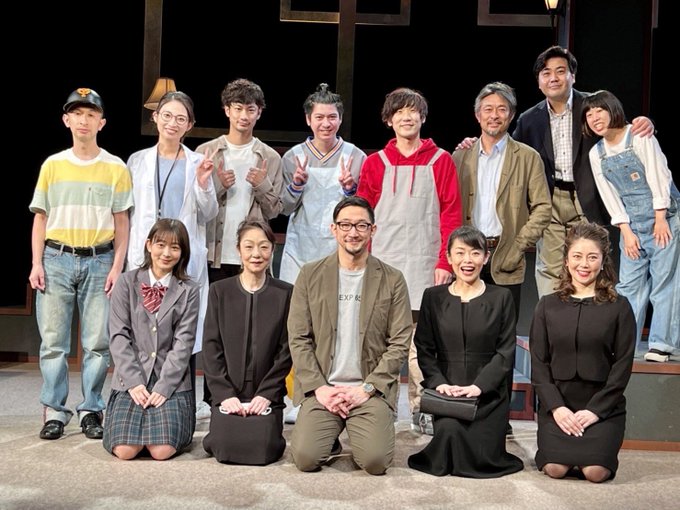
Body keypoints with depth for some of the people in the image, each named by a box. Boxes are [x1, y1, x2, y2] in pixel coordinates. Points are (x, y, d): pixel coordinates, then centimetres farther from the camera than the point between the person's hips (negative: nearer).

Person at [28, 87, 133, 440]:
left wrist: (117, 267, -3)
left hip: (99, 260, -1)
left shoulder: (116, 168, 5)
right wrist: (36, 263, 0)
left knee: (97, 342, 1)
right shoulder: (52, 165, 8)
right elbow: (40, 217, 9)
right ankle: (54, 411, 10)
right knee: (53, 340, 2)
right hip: (57, 259, 1)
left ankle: (90, 411, 10)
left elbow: (121, 222, 5)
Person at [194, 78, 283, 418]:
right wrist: (219, 185, -9)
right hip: (215, 251, 0)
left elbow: (273, 211, 9)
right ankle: (211, 398, 12)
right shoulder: (206, 153, 7)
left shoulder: (270, 158, 8)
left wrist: (262, 186, -9)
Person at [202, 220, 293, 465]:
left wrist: (266, 394, -9)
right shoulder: (219, 291, 5)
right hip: (228, 395, 1)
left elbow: (286, 350, 0)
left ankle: (268, 426, 15)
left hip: (267, 396, -1)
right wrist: (225, 393, -8)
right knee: (226, 449, -18)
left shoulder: (285, 293, 3)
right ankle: (222, 425, 17)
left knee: (263, 449, -19)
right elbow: (211, 347, 2)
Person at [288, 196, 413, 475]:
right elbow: (298, 338, 2)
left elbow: (399, 344, -1)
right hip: (321, 388, 1)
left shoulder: (392, 280, 2)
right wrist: (319, 387, -8)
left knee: (375, 461, -19)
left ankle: (357, 431, 15)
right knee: (306, 458, -17)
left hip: (371, 390, -1)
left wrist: (366, 389, -9)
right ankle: (330, 436, 18)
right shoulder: (310, 274, 5)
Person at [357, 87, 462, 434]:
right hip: (382, 263, 1)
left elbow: (451, 214, 3)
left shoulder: (441, 161, 7)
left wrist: (445, 262, -5)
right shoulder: (375, 163, 10)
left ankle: (423, 408, 7)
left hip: (425, 266, -1)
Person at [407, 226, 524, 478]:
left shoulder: (501, 298, 4)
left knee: (482, 459, -12)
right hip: (446, 393, 0)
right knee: (449, 430, -27)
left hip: (489, 393, 0)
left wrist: (478, 386, -14)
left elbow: (505, 352, -1)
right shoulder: (433, 297, 7)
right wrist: (438, 382, -13)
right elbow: (424, 349, 4)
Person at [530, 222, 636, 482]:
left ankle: (598, 446, 16)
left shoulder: (619, 306, 1)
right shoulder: (547, 305, 6)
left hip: (603, 405, -1)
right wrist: (556, 407, -10)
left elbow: (623, 365, -3)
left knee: (595, 472, -18)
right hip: (557, 405, 1)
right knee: (555, 468, -17)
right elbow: (538, 363, 3)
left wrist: (595, 410, -11)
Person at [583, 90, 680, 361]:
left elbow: (657, 176, -11)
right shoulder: (596, 154, 6)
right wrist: (626, 232, -3)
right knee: (629, 284, 4)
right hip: (632, 224, 4)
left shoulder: (639, 136, -7)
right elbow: (610, 198, 4)